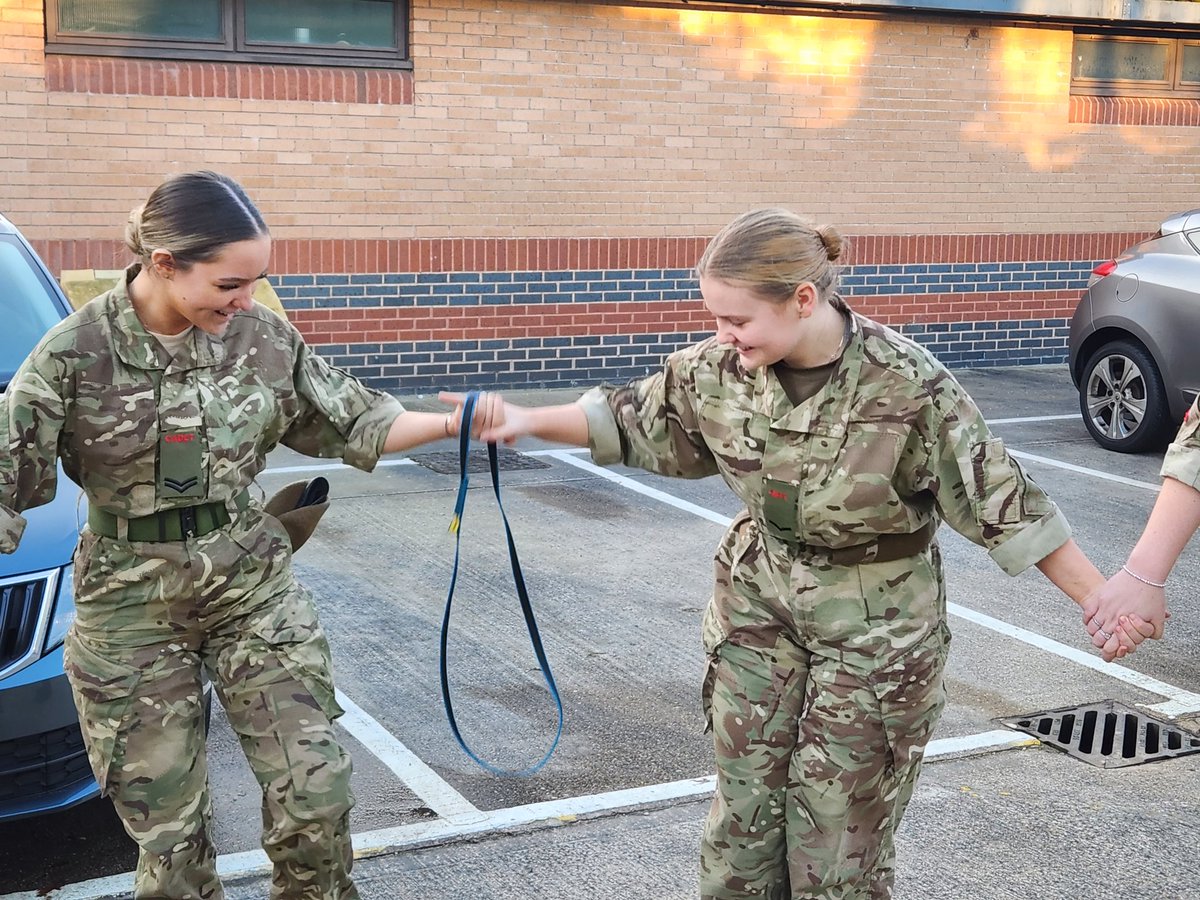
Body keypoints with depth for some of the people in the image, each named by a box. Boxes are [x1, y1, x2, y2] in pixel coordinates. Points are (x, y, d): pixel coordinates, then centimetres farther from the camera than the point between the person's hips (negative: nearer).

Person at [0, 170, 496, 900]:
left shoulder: (265, 338, -6)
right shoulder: (76, 355, -14)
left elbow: (351, 425, 6)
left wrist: (452, 423, -3)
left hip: (256, 586, 2)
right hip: (134, 609, -2)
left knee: (315, 788, 1)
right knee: (166, 820, 7)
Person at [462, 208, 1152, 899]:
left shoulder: (907, 386, -23)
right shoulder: (720, 369, -10)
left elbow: (1001, 501, -16)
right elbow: (636, 419, 7)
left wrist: (1102, 598, -13)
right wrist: (527, 421, 1)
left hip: (874, 627, -4)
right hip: (759, 605, 4)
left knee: (838, 842, 4)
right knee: (743, 816, 9)